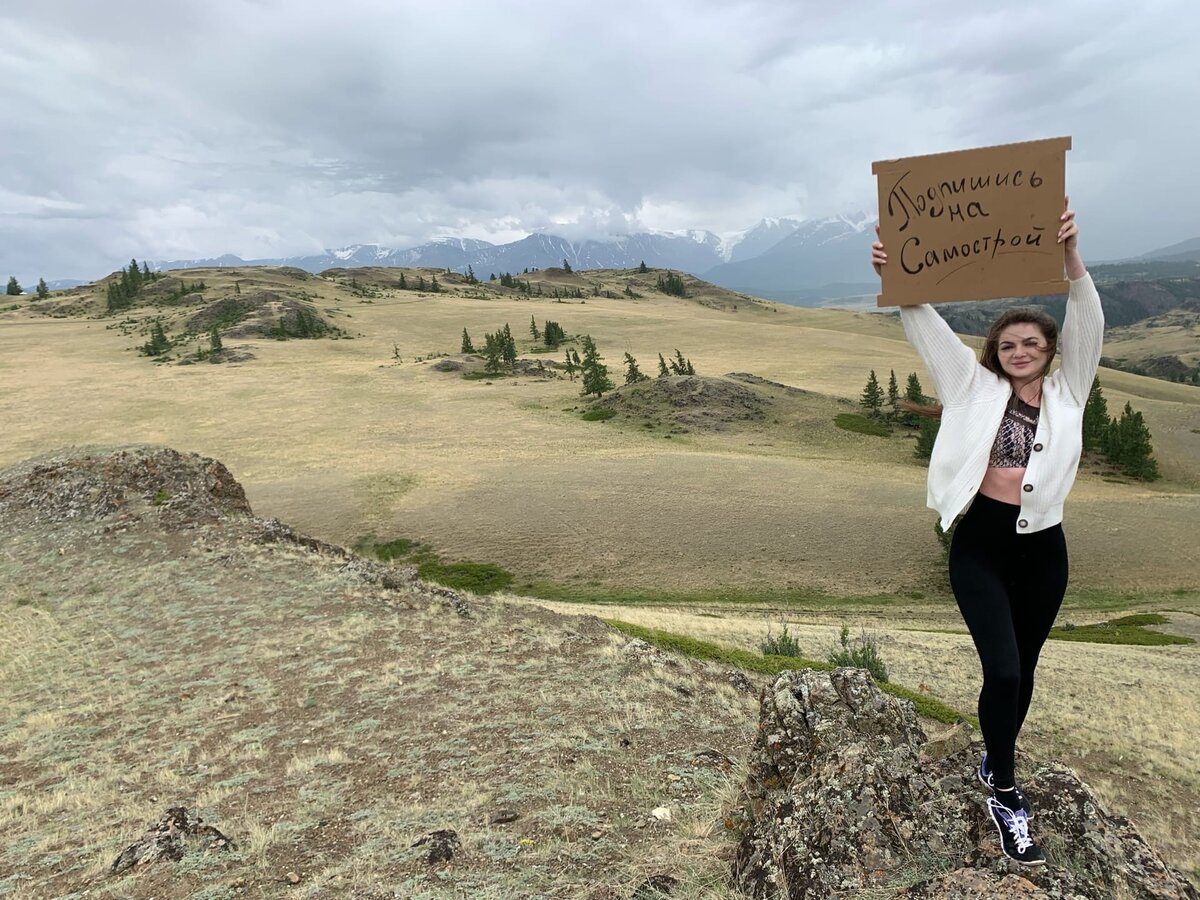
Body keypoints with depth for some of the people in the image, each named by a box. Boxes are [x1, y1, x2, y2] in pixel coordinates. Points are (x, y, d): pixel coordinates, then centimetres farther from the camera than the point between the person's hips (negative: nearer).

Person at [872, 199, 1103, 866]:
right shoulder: (977, 387, 1)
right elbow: (928, 329, -6)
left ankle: (995, 761, 41)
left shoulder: (1067, 391, 3)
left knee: (1023, 670, 16)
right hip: (980, 546, -2)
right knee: (1003, 671, -10)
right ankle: (1005, 796, 9)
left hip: (1042, 548, 3)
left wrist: (1071, 256, -25)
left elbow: (1087, 323, -11)